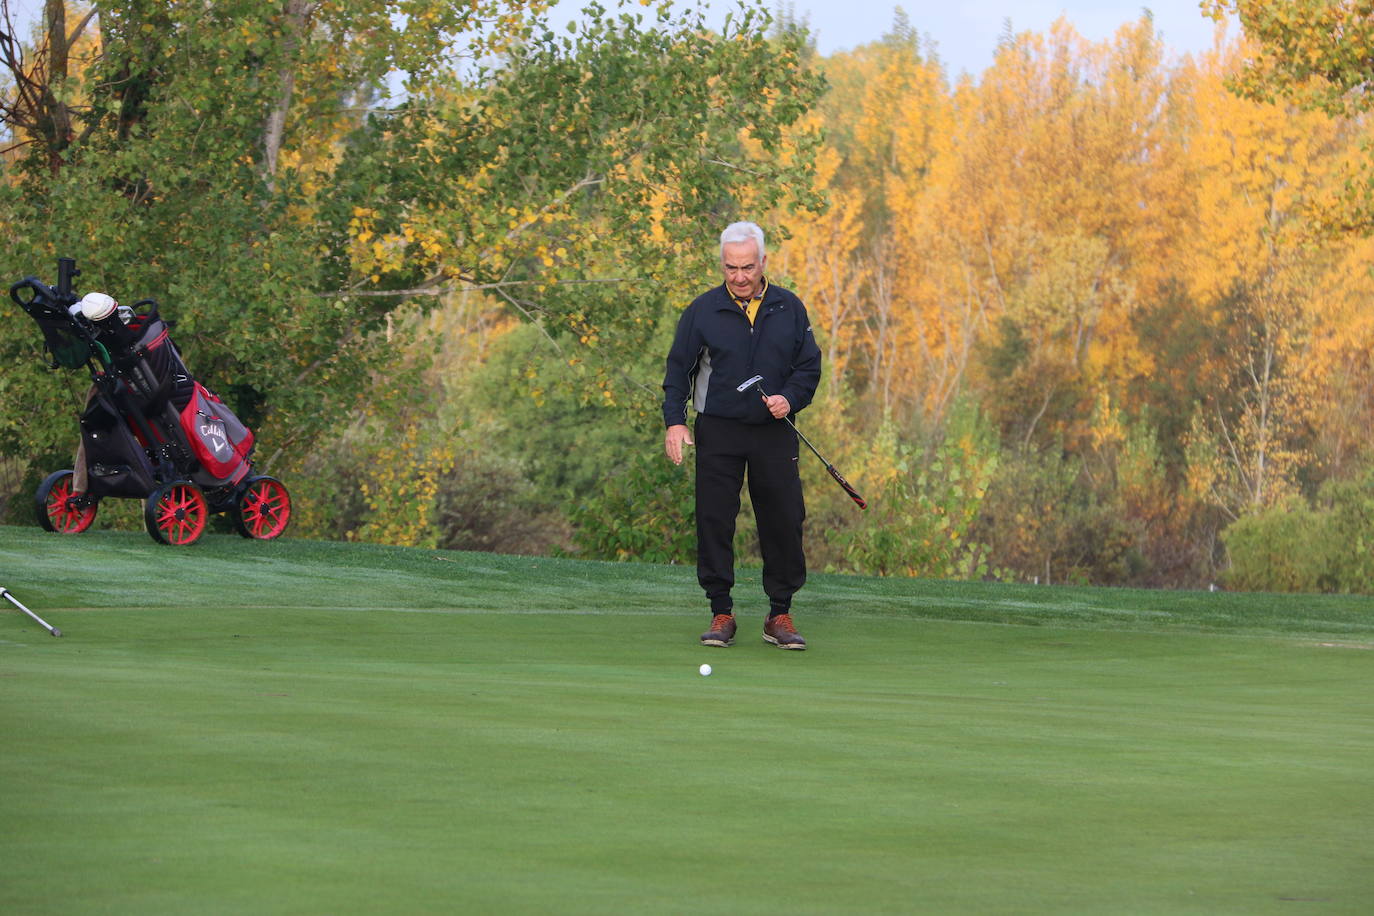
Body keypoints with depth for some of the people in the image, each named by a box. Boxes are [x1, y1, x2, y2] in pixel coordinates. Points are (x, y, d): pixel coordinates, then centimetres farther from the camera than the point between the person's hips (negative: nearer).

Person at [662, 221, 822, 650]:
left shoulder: (789, 309, 5)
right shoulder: (703, 310, 1)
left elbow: (809, 365, 10)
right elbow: (678, 369, 4)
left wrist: (790, 398, -9)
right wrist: (674, 421, -7)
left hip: (775, 432, 1)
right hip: (718, 432, -1)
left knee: (784, 522, -1)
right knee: (714, 522, -3)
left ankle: (780, 615, 9)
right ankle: (721, 614, 6)